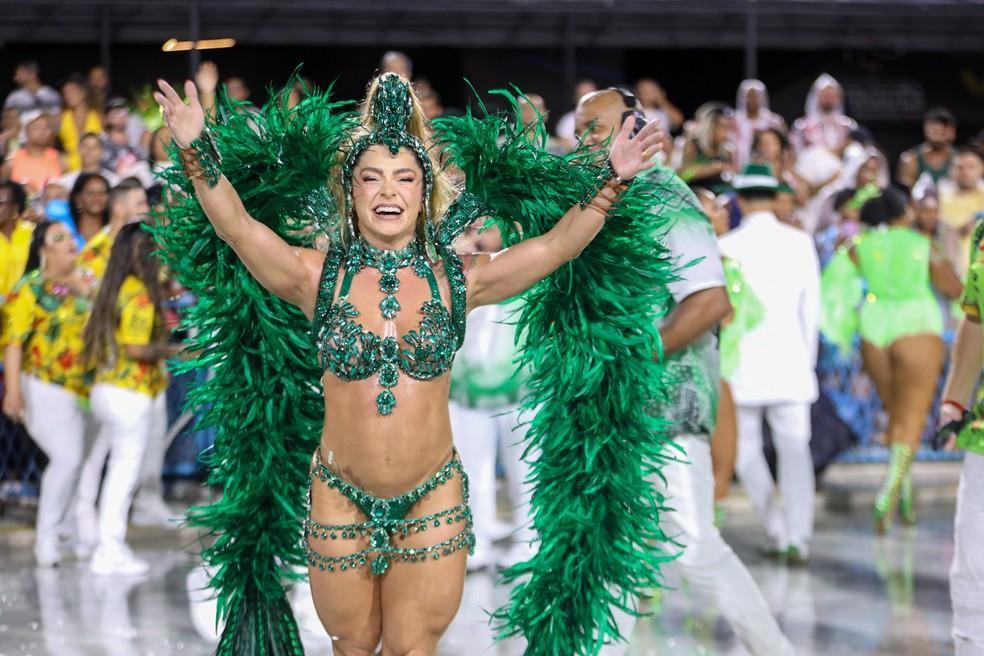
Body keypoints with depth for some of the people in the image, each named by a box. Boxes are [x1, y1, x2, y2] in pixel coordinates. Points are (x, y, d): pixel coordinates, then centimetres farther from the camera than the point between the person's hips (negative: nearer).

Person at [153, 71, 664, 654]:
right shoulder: (321, 277, -6)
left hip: (432, 499, 0)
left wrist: (612, 180, -18)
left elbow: (559, 245, -7)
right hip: (341, 498, 0)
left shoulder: (455, 281, -3)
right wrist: (197, 150, -31)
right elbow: (237, 228, -17)